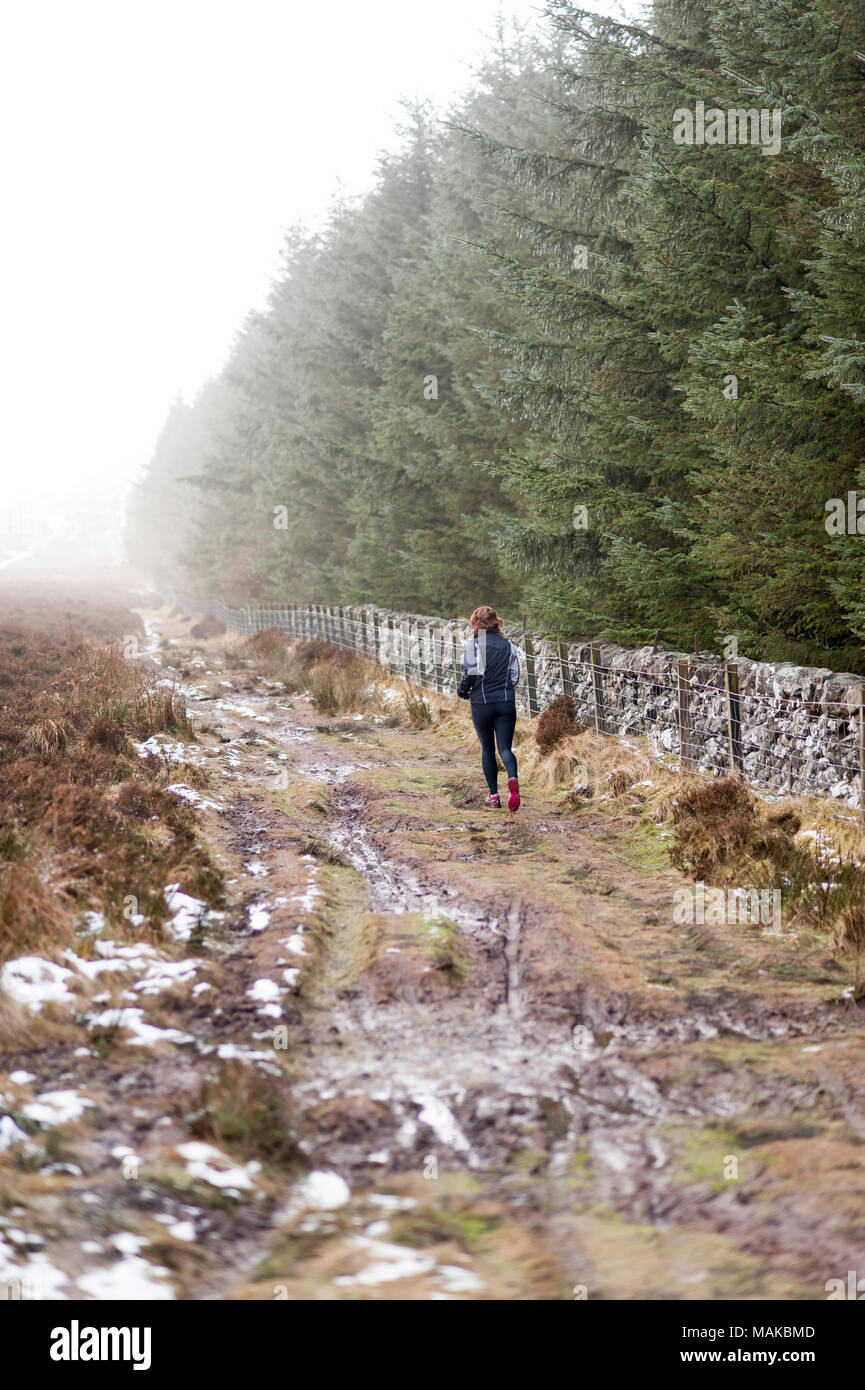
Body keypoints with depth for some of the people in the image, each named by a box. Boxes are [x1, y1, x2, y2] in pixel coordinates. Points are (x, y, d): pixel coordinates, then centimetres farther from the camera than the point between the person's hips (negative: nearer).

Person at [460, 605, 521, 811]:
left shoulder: (474, 644, -5)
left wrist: (463, 690, 3)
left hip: (482, 703, -2)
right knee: (505, 747, 0)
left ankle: (494, 795, 13)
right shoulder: (508, 645, 6)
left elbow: (471, 672, -15)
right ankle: (513, 779, -30)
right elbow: (515, 676, 6)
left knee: (487, 749, 12)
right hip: (506, 703, 2)